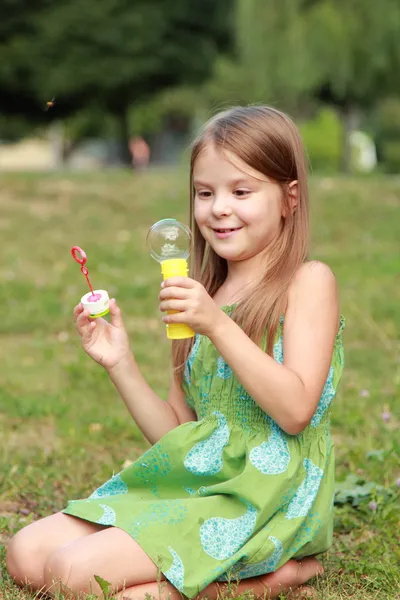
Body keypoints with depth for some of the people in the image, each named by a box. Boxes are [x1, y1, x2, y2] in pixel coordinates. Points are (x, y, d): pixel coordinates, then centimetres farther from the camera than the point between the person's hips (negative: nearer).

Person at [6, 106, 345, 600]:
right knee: (26, 554, -3)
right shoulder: (200, 297, 14)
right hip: (193, 483, 8)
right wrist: (120, 365, -1)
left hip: (267, 496, -7)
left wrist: (218, 325, -23)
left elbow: (296, 411, -17)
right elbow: (177, 433, 13)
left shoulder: (308, 281, -4)